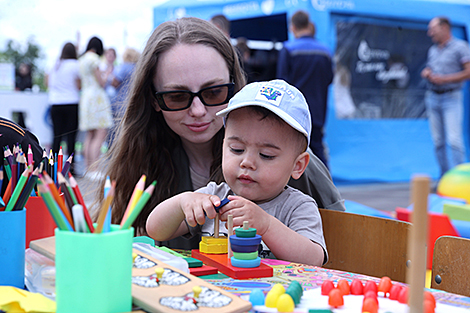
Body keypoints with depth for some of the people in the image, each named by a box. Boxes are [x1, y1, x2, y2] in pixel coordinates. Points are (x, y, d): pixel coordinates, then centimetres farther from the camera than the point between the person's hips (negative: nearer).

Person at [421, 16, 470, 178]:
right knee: (438, 142, 4)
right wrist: (425, 73, 3)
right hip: (432, 98, 6)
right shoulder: (432, 50, 16)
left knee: (454, 140, -13)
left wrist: (444, 79, -14)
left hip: (452, 99, -6)